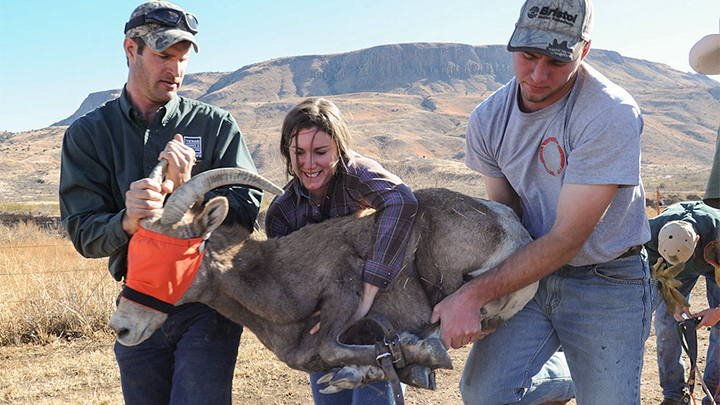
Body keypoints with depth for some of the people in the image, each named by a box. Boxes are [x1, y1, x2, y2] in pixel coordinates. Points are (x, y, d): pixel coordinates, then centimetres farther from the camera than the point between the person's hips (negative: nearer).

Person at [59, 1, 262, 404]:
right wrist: (126, 222, -26)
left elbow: (246, 212, -7)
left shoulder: (216, 125, 0)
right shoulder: (88, 134, 4)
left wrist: (188, 188, -22)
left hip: (207, 304, -2)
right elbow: (83, 234, -4)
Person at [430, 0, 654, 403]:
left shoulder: (612, 115, -22)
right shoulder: (489, 118, -4)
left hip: (607, 282, -4)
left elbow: (566, 239, -22)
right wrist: (479, 301, -9)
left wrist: (474, 294, -25)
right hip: (532, 271, 4)